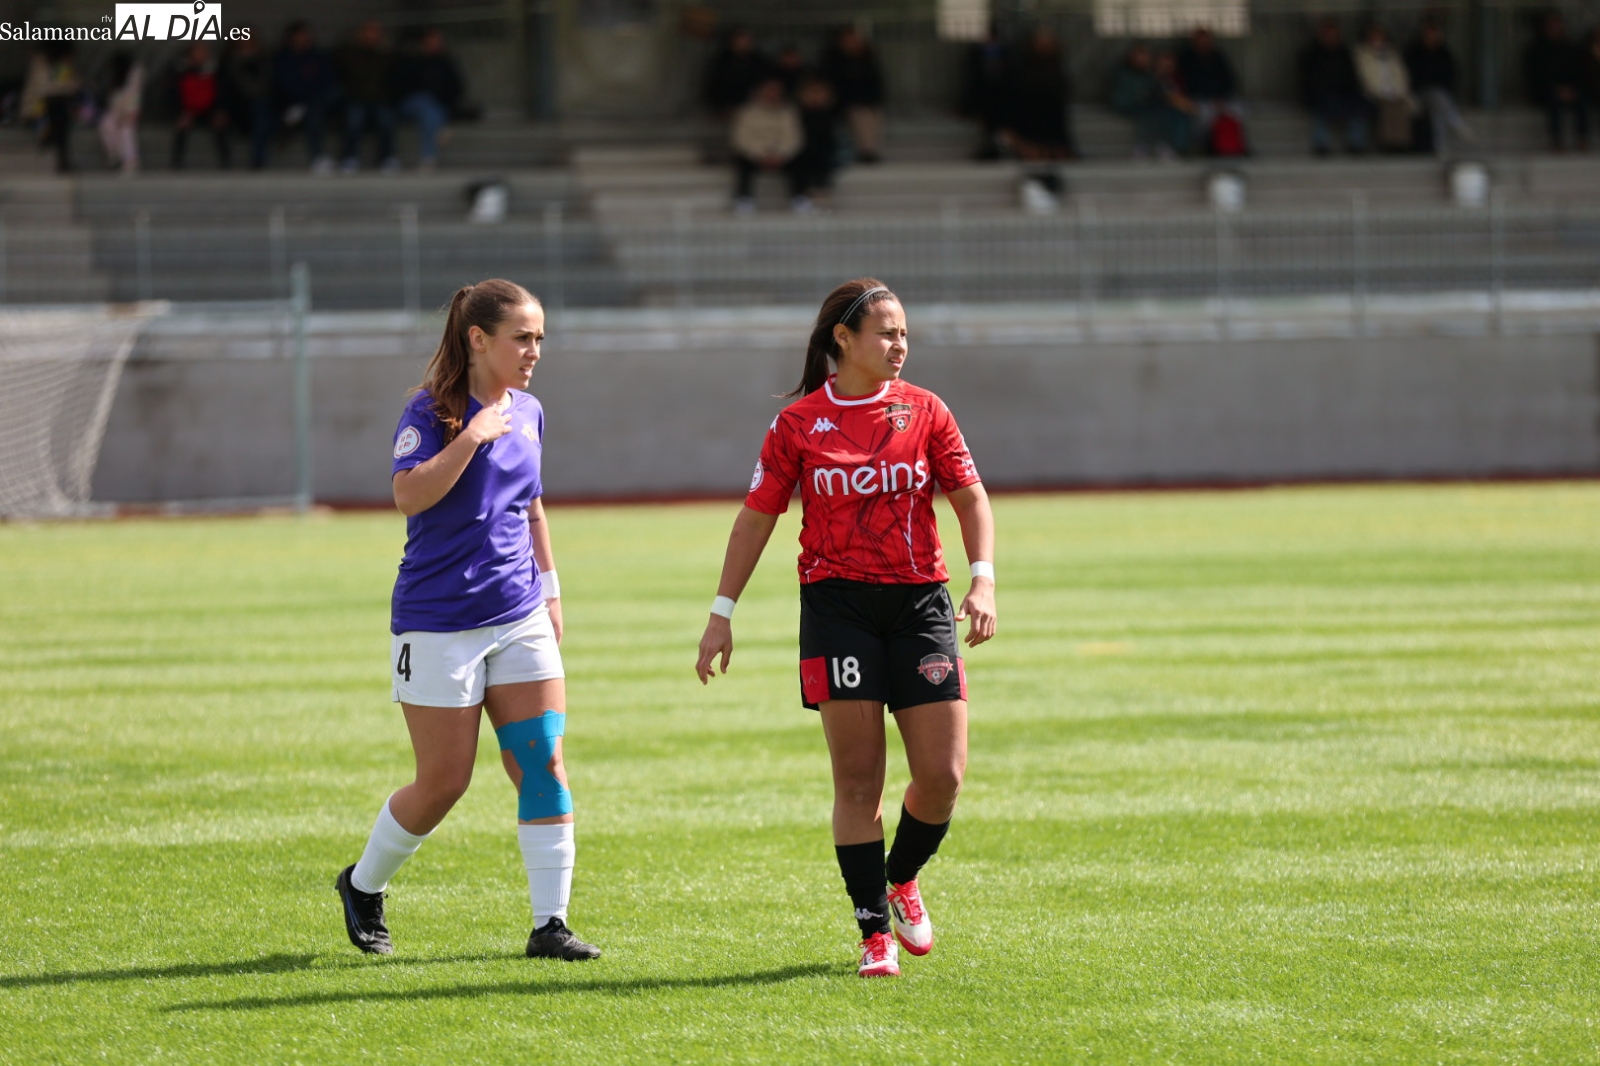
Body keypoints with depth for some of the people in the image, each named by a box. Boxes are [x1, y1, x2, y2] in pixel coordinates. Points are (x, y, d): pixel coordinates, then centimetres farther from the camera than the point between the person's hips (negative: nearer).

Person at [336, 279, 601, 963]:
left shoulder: (528, 414, 9)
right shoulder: (432, 411, -11)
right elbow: (409, 496, -26)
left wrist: (550, 589, 21)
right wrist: (472, 436, -29)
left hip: (521, 620, 6)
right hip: (439, 621, -6)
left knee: (545, 765, -5)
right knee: (444, 782, -1)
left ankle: (549, 925, -2)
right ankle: (363, 886, 24)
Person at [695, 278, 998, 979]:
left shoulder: (924, 412, 5)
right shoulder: (799, 423, 1)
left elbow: (970, 498, 4)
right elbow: (757, 517, 6)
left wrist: (982, 578, -12)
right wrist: (721, 613, 4)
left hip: (920, 603, 2)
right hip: (838, 604, -2)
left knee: (943, 775, -4)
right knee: (858, 780, -5)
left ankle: (902, 880, 25)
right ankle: (875, 932, 3)